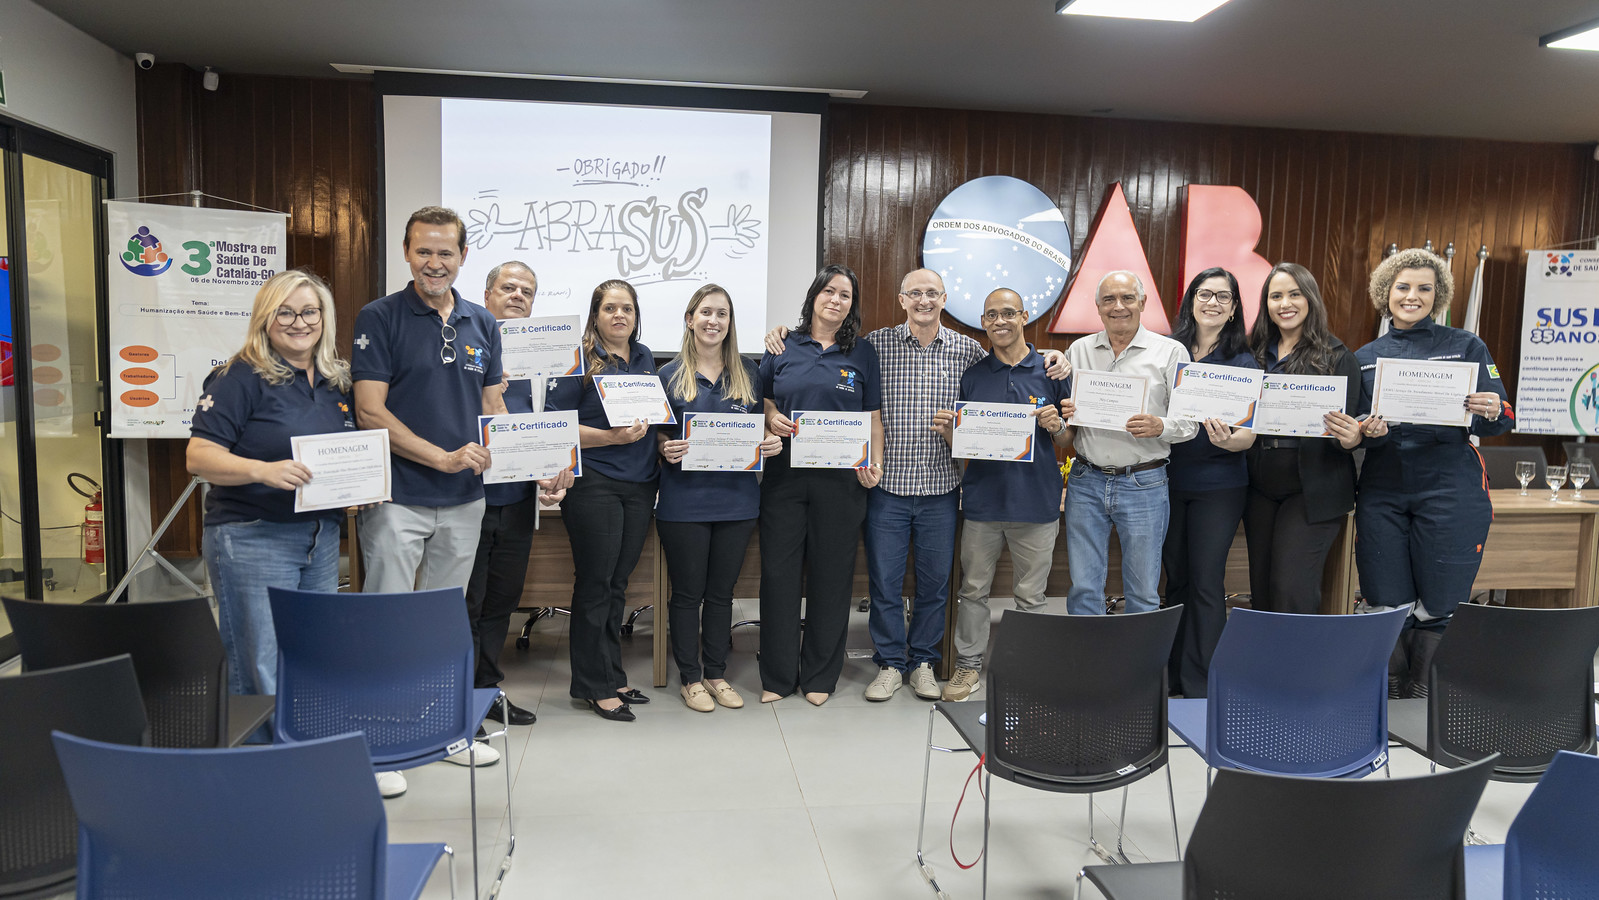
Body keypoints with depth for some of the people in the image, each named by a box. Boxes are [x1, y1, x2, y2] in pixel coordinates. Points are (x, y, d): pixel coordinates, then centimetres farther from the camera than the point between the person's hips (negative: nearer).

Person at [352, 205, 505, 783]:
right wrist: (442, 456, -17)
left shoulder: (482, 323, 10)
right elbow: (370, 412, -11)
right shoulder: (379, 318, -5)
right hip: (398, 496, -5)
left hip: (464, 499, 5)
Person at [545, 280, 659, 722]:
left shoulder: (644, 358, 14)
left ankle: (613, 677, 23)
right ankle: (594, 685, 12)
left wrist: (655, 436, 7)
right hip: (594, 483, -6)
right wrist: (612, 437, -18)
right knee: (595, 584, 0)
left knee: (617, 583, 13)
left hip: (639, 485, 6)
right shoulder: (579, 360, -5)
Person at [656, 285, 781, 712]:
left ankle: (716, 673, 26)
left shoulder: (748, 373, 8)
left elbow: (761, 427, 14)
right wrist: (667, 449, -18)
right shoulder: (670, 375, 1)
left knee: (721, 591, 13)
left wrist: (770, 441, -7)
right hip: (684, 500, -2)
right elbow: (657, 433, 3)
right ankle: (690, 677, 21)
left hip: (736, 497, 3)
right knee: (687, 592, 7)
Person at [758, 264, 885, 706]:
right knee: (778, 573, 3)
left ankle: (820, 676, 20)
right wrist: (771, 417, -8)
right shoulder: (783, 347, 8)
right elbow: (761, 399, 15)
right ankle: (777, 675, 17)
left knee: (831, 577, 6)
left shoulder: (862, 353, 9)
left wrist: (876, 464, -6)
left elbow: (874, 418, 8)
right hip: (785, 475, 0)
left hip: (841, 481, 0)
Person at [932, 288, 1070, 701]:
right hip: (983, 497, 1)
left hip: (1036, 500, -1)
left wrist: (1056, 426, -15)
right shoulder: (972, 375, 6)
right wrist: (947, 430, -11)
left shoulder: (1051, 371, 3)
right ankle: (968, 665, 21)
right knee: (973, 589, 8)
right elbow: (961, 442, 10)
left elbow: (1069, 440, 6)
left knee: (1030, 595, 9)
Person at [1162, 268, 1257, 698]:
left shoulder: (1243, 361, -2)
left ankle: (1200, 686, 9)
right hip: (1169, 480, 3)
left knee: (1205, 583, -1)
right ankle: (1175, 675, 24)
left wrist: (1230, 439, -29)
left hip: (1218, 486, -3)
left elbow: (1249, 433, -9)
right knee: (1175, 578, 11)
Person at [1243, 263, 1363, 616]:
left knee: (1292, 592, -9)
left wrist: (1350, 438, -27)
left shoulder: (1337, 356, -2)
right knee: (1261, 589, 10)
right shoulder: (1257, 355, 11)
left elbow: (1348, 426, -6)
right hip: (1261, 487, 5)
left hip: (1312, 490, -5)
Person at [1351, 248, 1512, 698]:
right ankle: (1392, 690, 18)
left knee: (1439, 603, -1)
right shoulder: (1365, 357, 13)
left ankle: (1426, 690, 14)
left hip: (1449, 489, -2)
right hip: (1383, 489, 2)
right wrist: (1368, 432, -9)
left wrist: (1490, 411, -19)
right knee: (1388, 604, 3)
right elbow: (1351, 432, 14)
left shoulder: (1466, 346, 7)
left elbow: (1503, 420, 3)